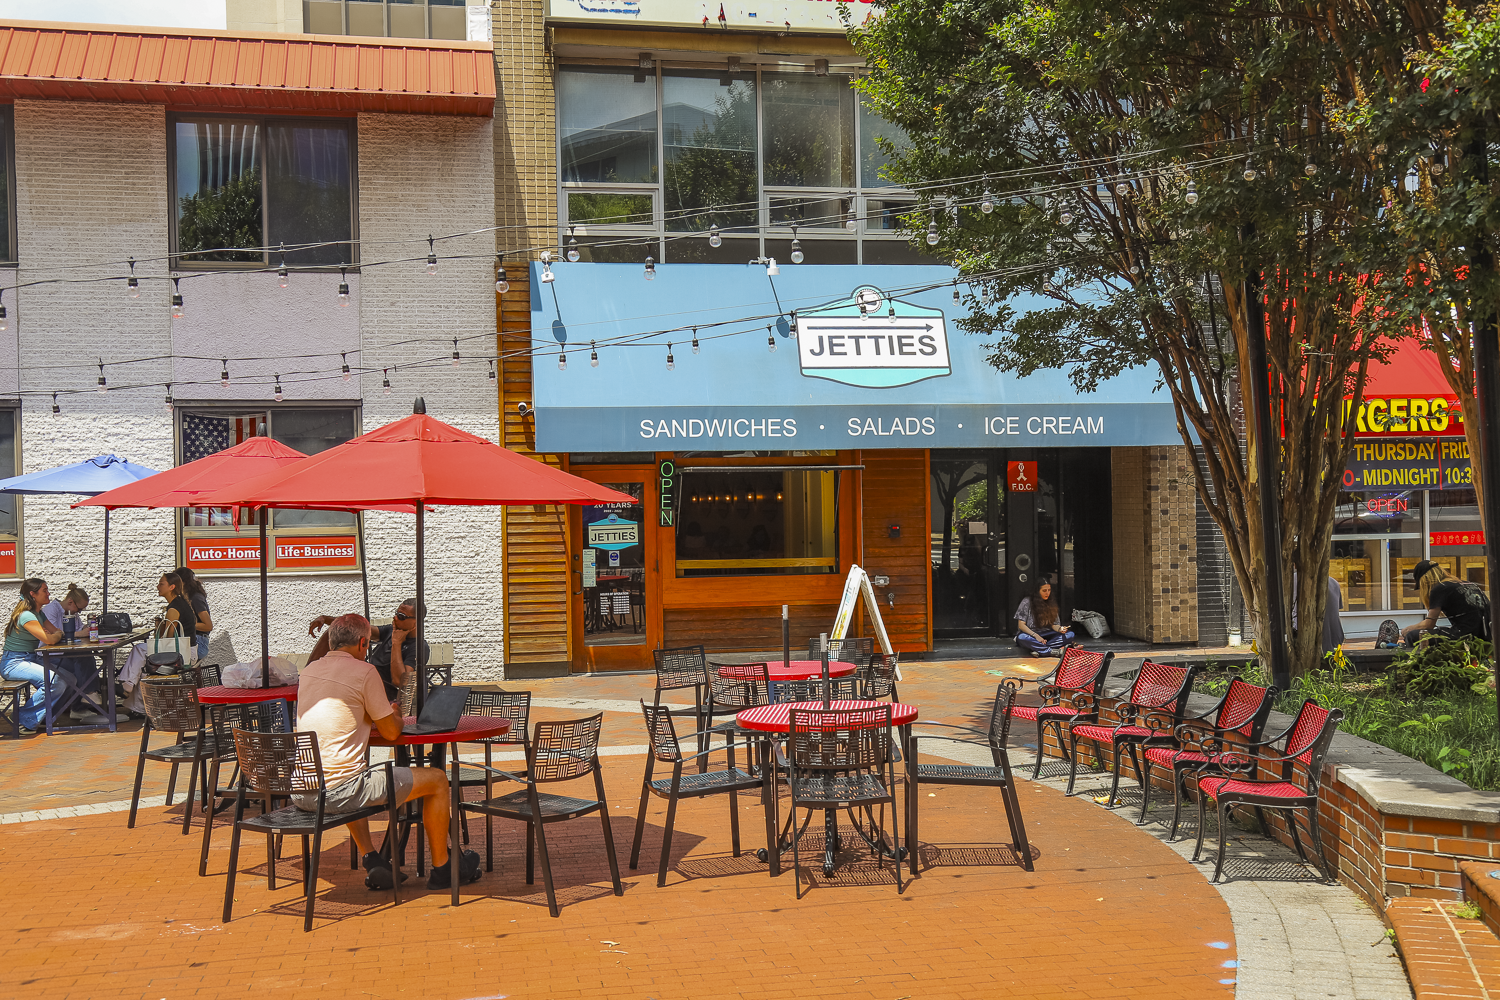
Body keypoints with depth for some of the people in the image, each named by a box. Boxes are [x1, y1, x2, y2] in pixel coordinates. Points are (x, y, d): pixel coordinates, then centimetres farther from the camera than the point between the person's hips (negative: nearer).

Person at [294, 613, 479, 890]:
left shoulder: (309, 671, 14)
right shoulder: (364, 671, -8)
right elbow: (391, 731, -1)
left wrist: (377, 718, 26)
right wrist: (395, 716, 22)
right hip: (337, 791, -8)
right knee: (437, 780, 8)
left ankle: (372, 861, 31)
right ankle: (441, 869, 22)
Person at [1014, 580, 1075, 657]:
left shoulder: (1051, 603, 10)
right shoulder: (1027, 602, -4)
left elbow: (1053, 624, 8)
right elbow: (1021, 625, -8)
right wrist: (1036, 636, -22)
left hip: (1046, 635, 5)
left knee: (1070, 634, -19)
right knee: (1022, 638, -40)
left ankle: (1040, 649, -38)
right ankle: (1054, 651, -45)